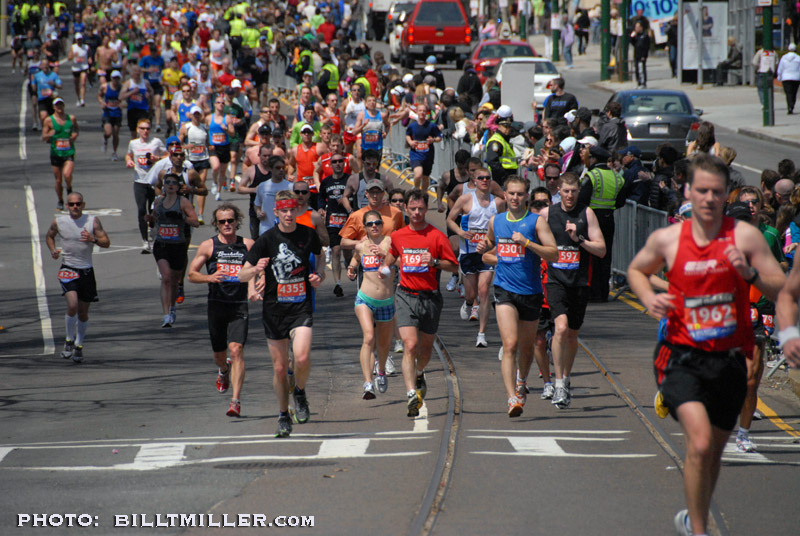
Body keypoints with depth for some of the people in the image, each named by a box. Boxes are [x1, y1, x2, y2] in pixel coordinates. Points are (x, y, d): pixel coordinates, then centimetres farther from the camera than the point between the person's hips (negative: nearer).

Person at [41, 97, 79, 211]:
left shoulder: (71, 118, 5)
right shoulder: (49, 120, -1)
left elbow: (77, 129, 23)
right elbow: (43, 138, 0)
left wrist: (76, 134, -1)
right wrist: (49, 135, -23)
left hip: (69, 153, 0)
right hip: (55, 153, 0)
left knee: (67, 175, -22)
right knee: (58, 180, 5)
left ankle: (69, 189, 10)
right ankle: (60, 202, 25)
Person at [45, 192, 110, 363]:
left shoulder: (93, 221, -2)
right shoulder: (58, 222, 0)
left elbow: (106, 242, -3)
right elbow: (49, 236, 19)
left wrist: (93, 240, -23)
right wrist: (53, 250, 0)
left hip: (87, 271, 2)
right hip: (68, 270, -1)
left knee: (83, 312, 9)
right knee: (72, 305, -21)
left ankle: (78, 345, 28)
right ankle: (69, 340, 0)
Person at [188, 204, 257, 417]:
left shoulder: (247, 245, 5)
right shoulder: (208, 246, 3)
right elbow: (191, 274, 4)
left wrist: (254, 289, -4)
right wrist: (209, 277, -16)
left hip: (239, 306, -1)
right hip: (216, 305, 1)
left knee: (236, 350, -17)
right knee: (219, 355, 13)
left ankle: (236, 400, -19)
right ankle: (224, 371, 51)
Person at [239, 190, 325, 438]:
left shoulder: (308, 234, 0)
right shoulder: (267, 239, -5)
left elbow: (320, 255, 21)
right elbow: (242, 276, -4)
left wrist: (319, 274, 0)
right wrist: (256, 269, -26)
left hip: (301, 306, 0)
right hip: (274, 308, 0)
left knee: (302, 358, -21)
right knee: (279, 367, 5)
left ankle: (300, 393, 10)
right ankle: (283, 416, 23)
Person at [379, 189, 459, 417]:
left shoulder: (437, 236, -4)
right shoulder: (397, 236, 6)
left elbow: (454, 266, -2)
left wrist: (435, 262, -19)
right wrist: (385, 267, 9)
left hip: (430, 297, 0)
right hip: (406, 296, 0)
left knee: (426, 346, 15)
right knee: (410, 345, -16)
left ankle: (419, 374, 49)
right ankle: (412, 395, -23)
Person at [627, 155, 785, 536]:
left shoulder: (745, 236, -4)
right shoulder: (667, 239, -2)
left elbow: (783, 291, -3)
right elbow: (636, 270, 19)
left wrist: (750, 272, -21)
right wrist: (649, 299, 0)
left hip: (730, 360, 2)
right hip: (683, 357, -2)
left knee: (714, 450, 15)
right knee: (700, 443, -22)